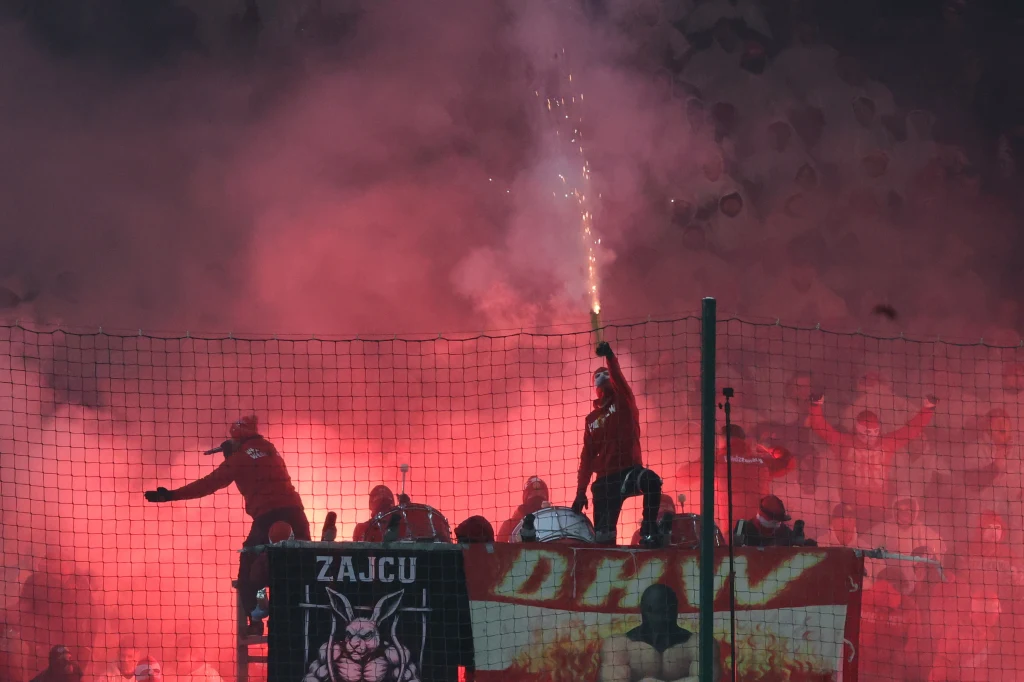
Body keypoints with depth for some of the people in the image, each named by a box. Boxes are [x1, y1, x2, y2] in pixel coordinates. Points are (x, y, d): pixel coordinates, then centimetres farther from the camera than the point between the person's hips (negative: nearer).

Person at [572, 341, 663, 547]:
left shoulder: (623, 402, 7)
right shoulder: (591, 419, 16)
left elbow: (619, 379, -15)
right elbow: (587, 457, 15)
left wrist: (609, 356, -34)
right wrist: (581, 491, 7)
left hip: (629, 470, -4)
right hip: (605, 479, 4)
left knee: (651, 481, -37)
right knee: (603, 535, -4)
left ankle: (649, 533, -33)